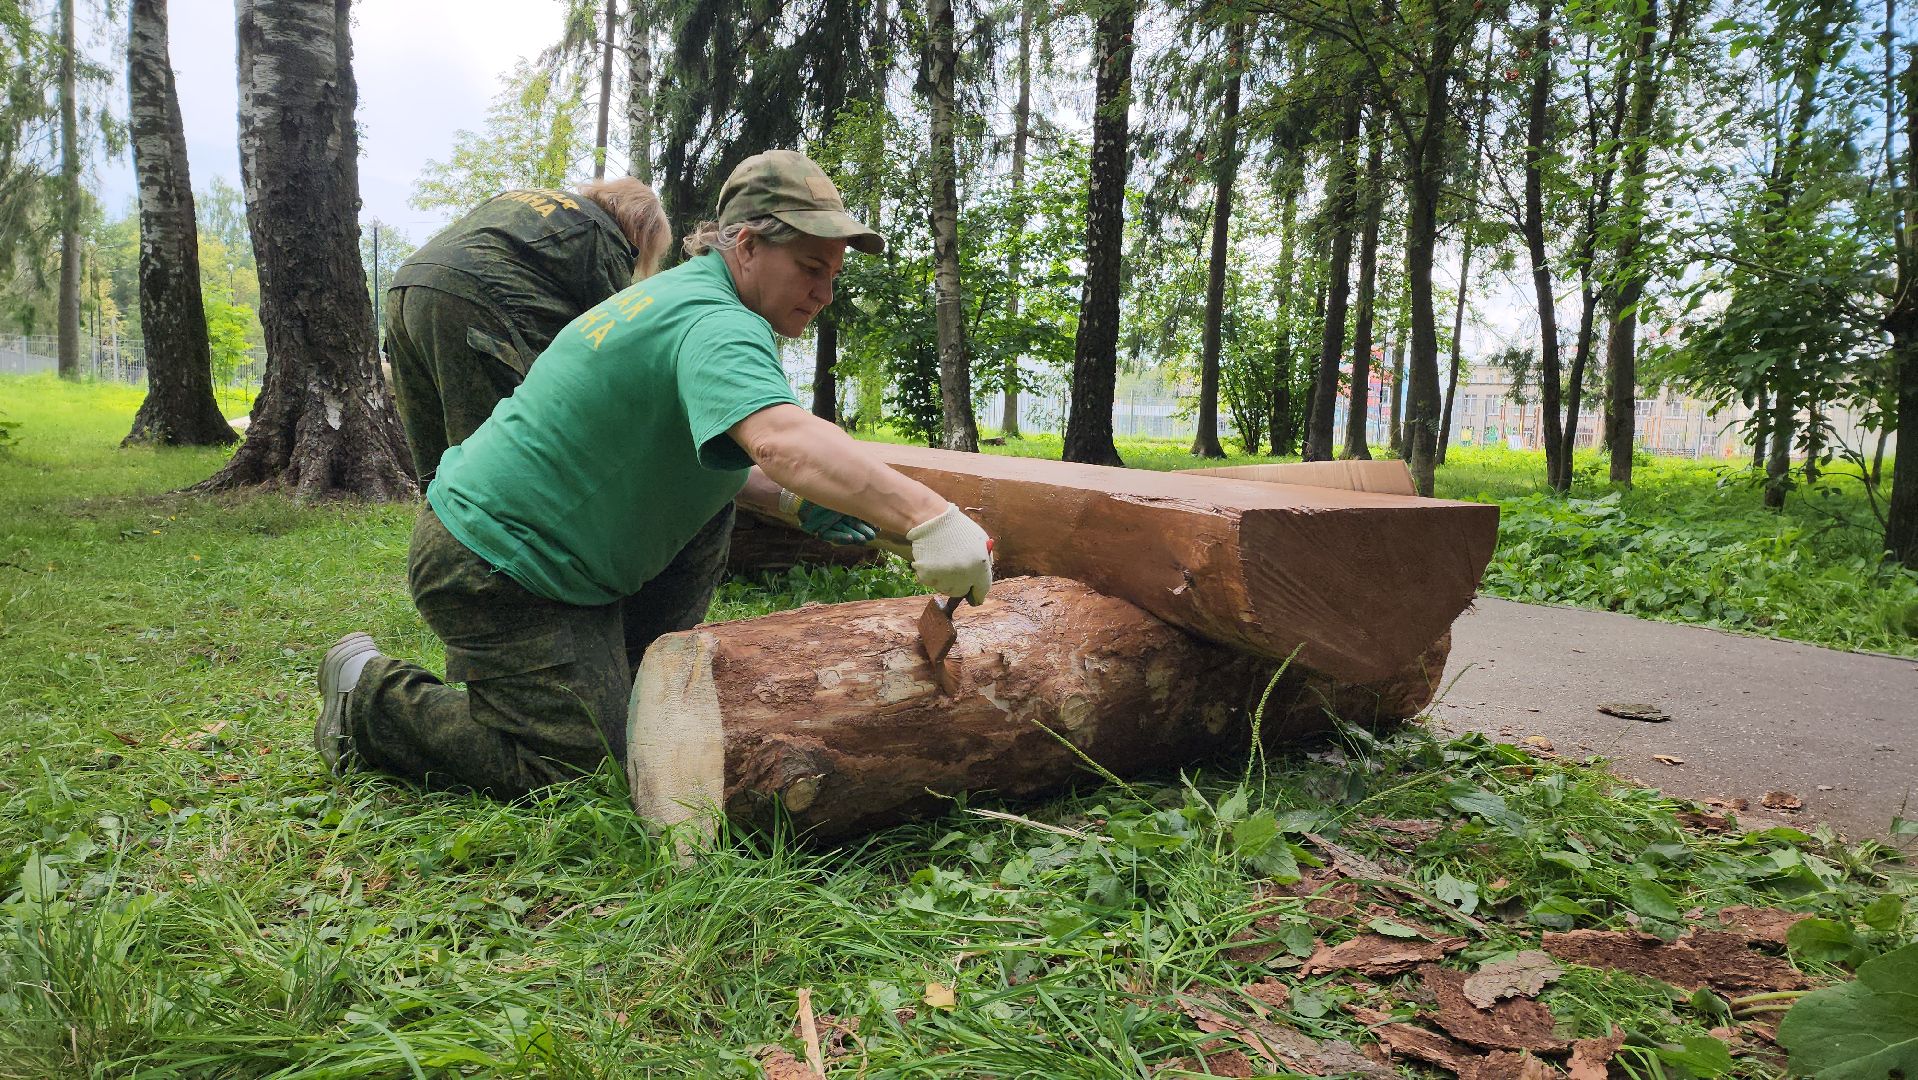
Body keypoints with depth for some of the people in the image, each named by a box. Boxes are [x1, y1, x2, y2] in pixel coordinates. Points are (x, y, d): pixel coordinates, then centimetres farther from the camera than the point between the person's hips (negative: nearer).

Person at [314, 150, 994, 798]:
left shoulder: (678, 293, 10)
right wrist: (927, 515, -53)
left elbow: (694, 454, 19)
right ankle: (368, 696, 9)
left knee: (710, 494, 13)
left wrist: (792, 501, 5)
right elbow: (780, 438, -45)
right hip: (491, 572, -10)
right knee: (574, 763, -4)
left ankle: (635, 676, 19)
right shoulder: (715, 324, -24)